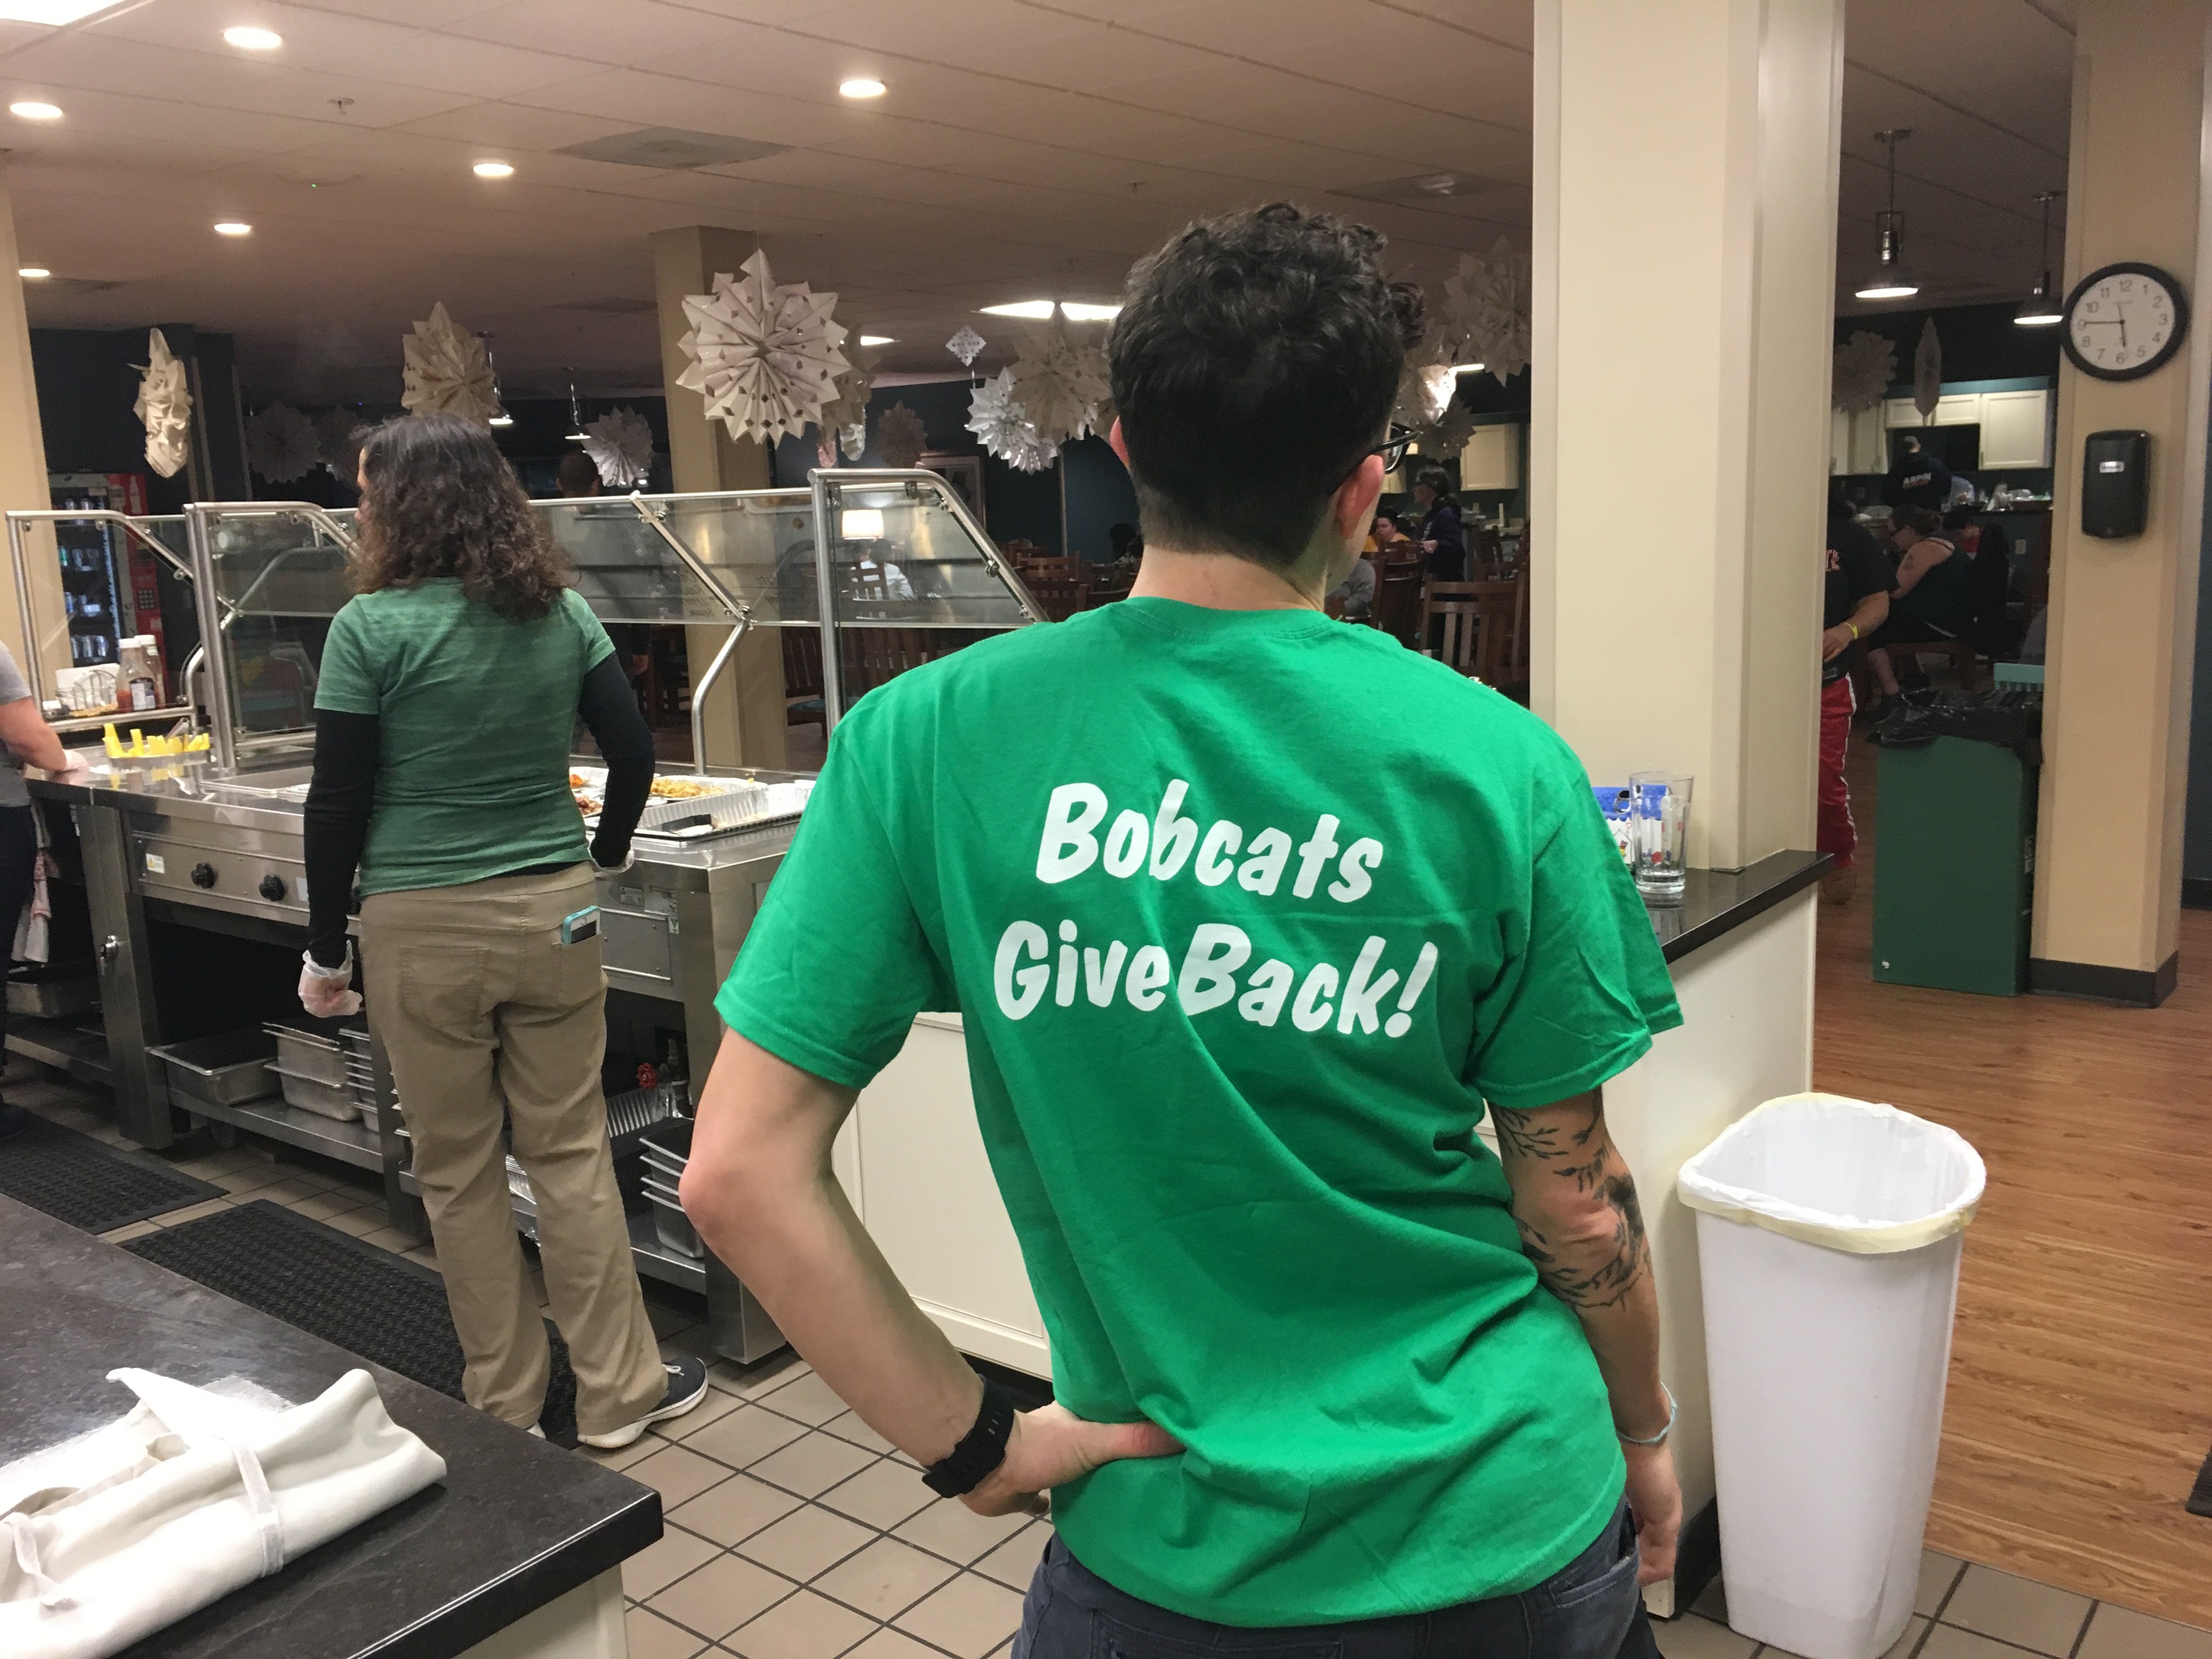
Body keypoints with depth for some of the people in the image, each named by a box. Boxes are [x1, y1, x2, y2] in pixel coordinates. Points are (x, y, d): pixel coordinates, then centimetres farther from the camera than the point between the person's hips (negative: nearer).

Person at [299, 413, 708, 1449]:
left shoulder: (371, 629, -10)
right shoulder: (560, 612, 2)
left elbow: (339, 805, -8)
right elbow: (634, 752, 4)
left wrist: (326, 951, 2)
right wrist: (602, 859, 19)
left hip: (423, 929, -3)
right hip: (553, 915, 3)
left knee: (459, 1171, 11)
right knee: (570, 1150, 12)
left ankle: (506, 1401, 25)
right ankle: (618, 1390, 20)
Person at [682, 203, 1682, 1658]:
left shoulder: (932, 742, -14)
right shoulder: (1494, 763, -14)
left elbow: (741, 1172, -14)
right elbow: (1577, 1210, -5)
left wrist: (971, 1442, -5)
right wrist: (1645, 1433, 12)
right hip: (1507, 1531, 2)